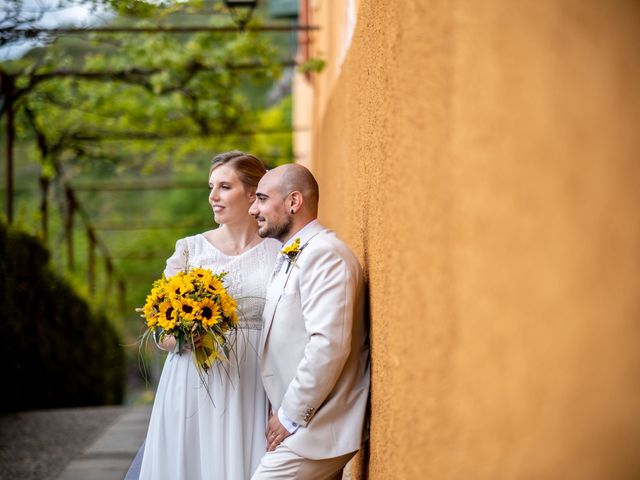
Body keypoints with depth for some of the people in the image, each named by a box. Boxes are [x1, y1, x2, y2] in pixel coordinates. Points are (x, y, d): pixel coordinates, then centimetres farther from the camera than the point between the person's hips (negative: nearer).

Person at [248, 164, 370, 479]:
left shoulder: (324, 254, -15)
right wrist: (284, 411, 8)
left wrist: (290, 417, -17)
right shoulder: (293, 257, 16)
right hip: (310, 423, 9)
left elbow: (329, 345, -25)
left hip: (316, 429, -9)